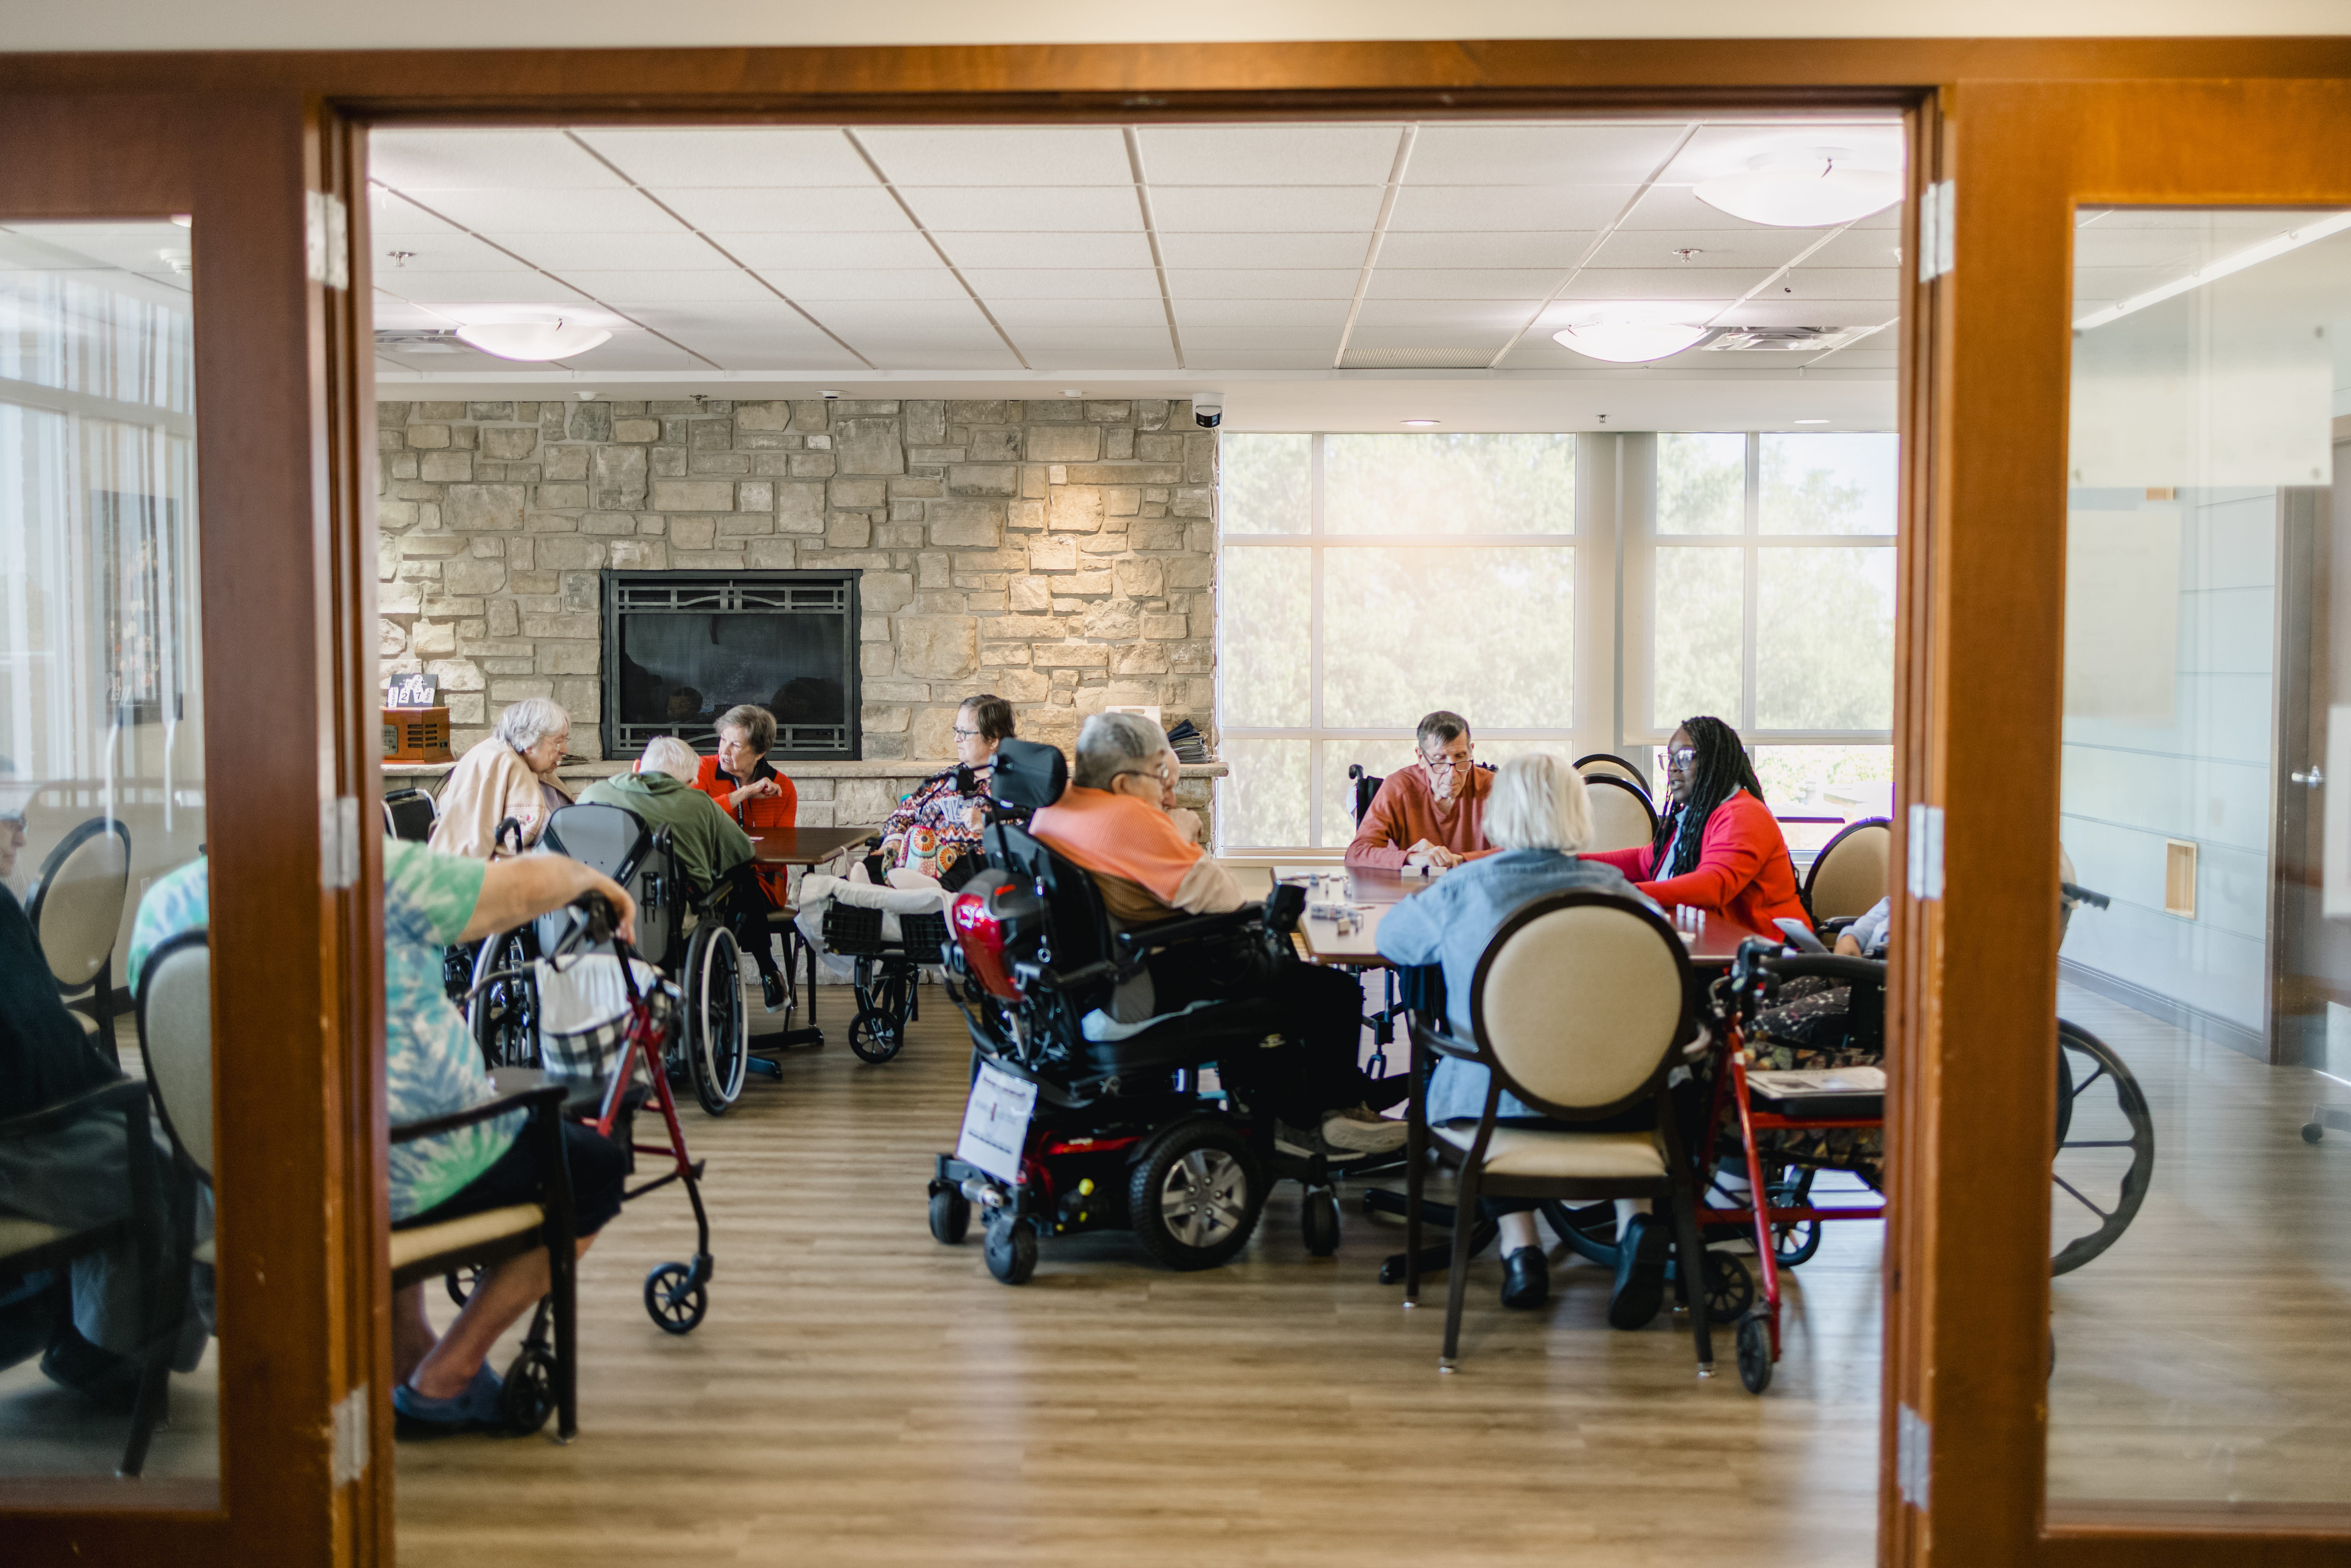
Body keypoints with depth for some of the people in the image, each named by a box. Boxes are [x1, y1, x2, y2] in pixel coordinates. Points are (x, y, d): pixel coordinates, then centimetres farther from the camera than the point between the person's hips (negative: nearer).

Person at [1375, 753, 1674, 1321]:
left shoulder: (1463, 889, -1)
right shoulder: (1608, 885, 3)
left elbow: (1392, 937, 15)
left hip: (1495, 1100, -1)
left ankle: (1518, 1243, 19)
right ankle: (1634, 1217, 12)